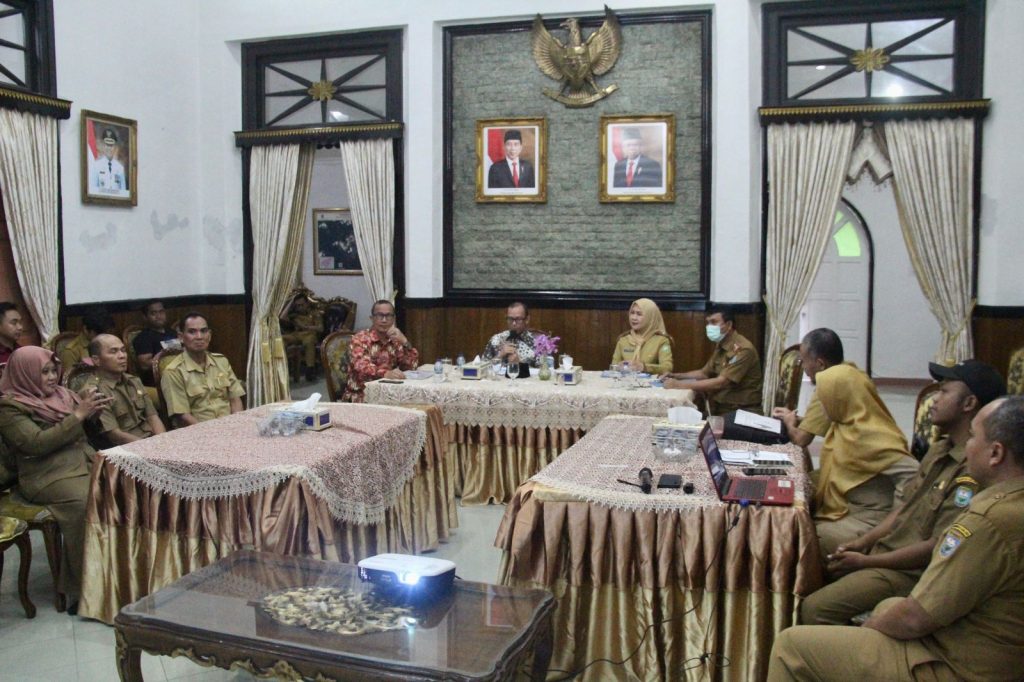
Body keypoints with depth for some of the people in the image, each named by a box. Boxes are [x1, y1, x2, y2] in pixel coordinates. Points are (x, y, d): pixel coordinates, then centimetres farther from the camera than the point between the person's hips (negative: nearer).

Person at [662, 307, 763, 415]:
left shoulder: (743, 349, -19)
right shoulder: (721, 346, 9)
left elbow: (720, 382, -26)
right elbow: (705, 373, 19)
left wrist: (679, 384, -26)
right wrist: (676, 376, 4)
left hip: (742, 410, -8)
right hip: (721, 407, 8)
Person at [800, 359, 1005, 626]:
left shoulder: (973, 473, -21)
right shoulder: (940, 450, 11)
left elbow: (937, 548, -22)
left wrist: (865, 561, -16)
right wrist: (863, 541, 4)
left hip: (912, 571, -9)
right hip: (884, 550, 9)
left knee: (816, 608, -22)